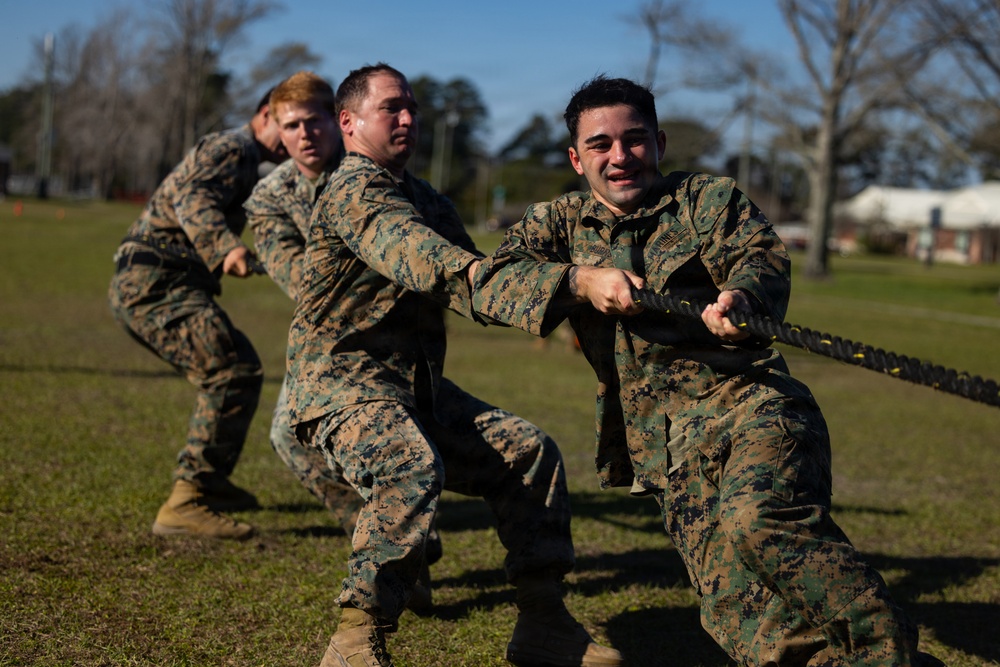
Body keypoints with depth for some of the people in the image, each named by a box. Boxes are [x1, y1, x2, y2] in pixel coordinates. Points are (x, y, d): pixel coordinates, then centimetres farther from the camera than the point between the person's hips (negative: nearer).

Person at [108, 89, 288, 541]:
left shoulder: (232, 154, 27)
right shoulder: (233, 148, -6)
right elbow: (191, 198, -24)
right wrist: (227, 247, -41)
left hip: (142, 284, 11)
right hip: (155, 281, -11)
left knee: (225, 370, 19)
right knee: (234, 371, -21)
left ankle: (208, 480, 30)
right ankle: (184, 504, -26)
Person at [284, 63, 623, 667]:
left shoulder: (428, 200, 19)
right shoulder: (354, 190, -12)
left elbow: (475, 294, 21)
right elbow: (406, 247, -34)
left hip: (420, 390, 9)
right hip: (344, 383, -9)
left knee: (529, 451, 1)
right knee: (414, 469, -35)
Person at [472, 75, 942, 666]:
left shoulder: (711, 200, 15)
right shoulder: (556, 224, 20)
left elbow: (764, 257, -3)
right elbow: (493, 282, 4)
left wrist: (742, 296, -27)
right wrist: (581, 279, -13)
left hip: (751, 402, -2)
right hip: (670, 452, 3)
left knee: (758, 522, -33)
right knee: (741, 616, -16)